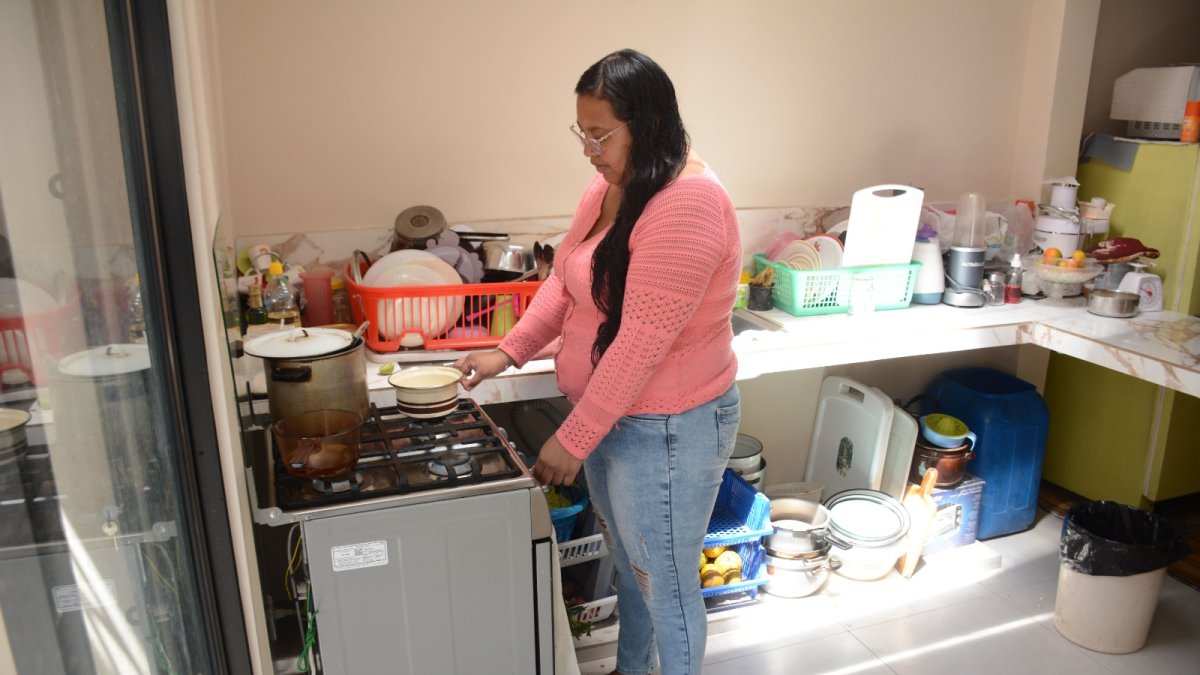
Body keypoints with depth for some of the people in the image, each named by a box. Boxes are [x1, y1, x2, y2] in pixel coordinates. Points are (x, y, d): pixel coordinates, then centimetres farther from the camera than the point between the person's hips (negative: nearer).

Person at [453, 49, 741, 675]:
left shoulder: (686, 205, -26)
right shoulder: (611, 184, 3)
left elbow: (641, 344, -26)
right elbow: (565, 280, 10)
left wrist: (573, 439, -21)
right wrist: (508, 351, -1)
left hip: (666, 430, -9)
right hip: (607, 414, 9)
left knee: (665, 584, 11)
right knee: (629, 566, 27)